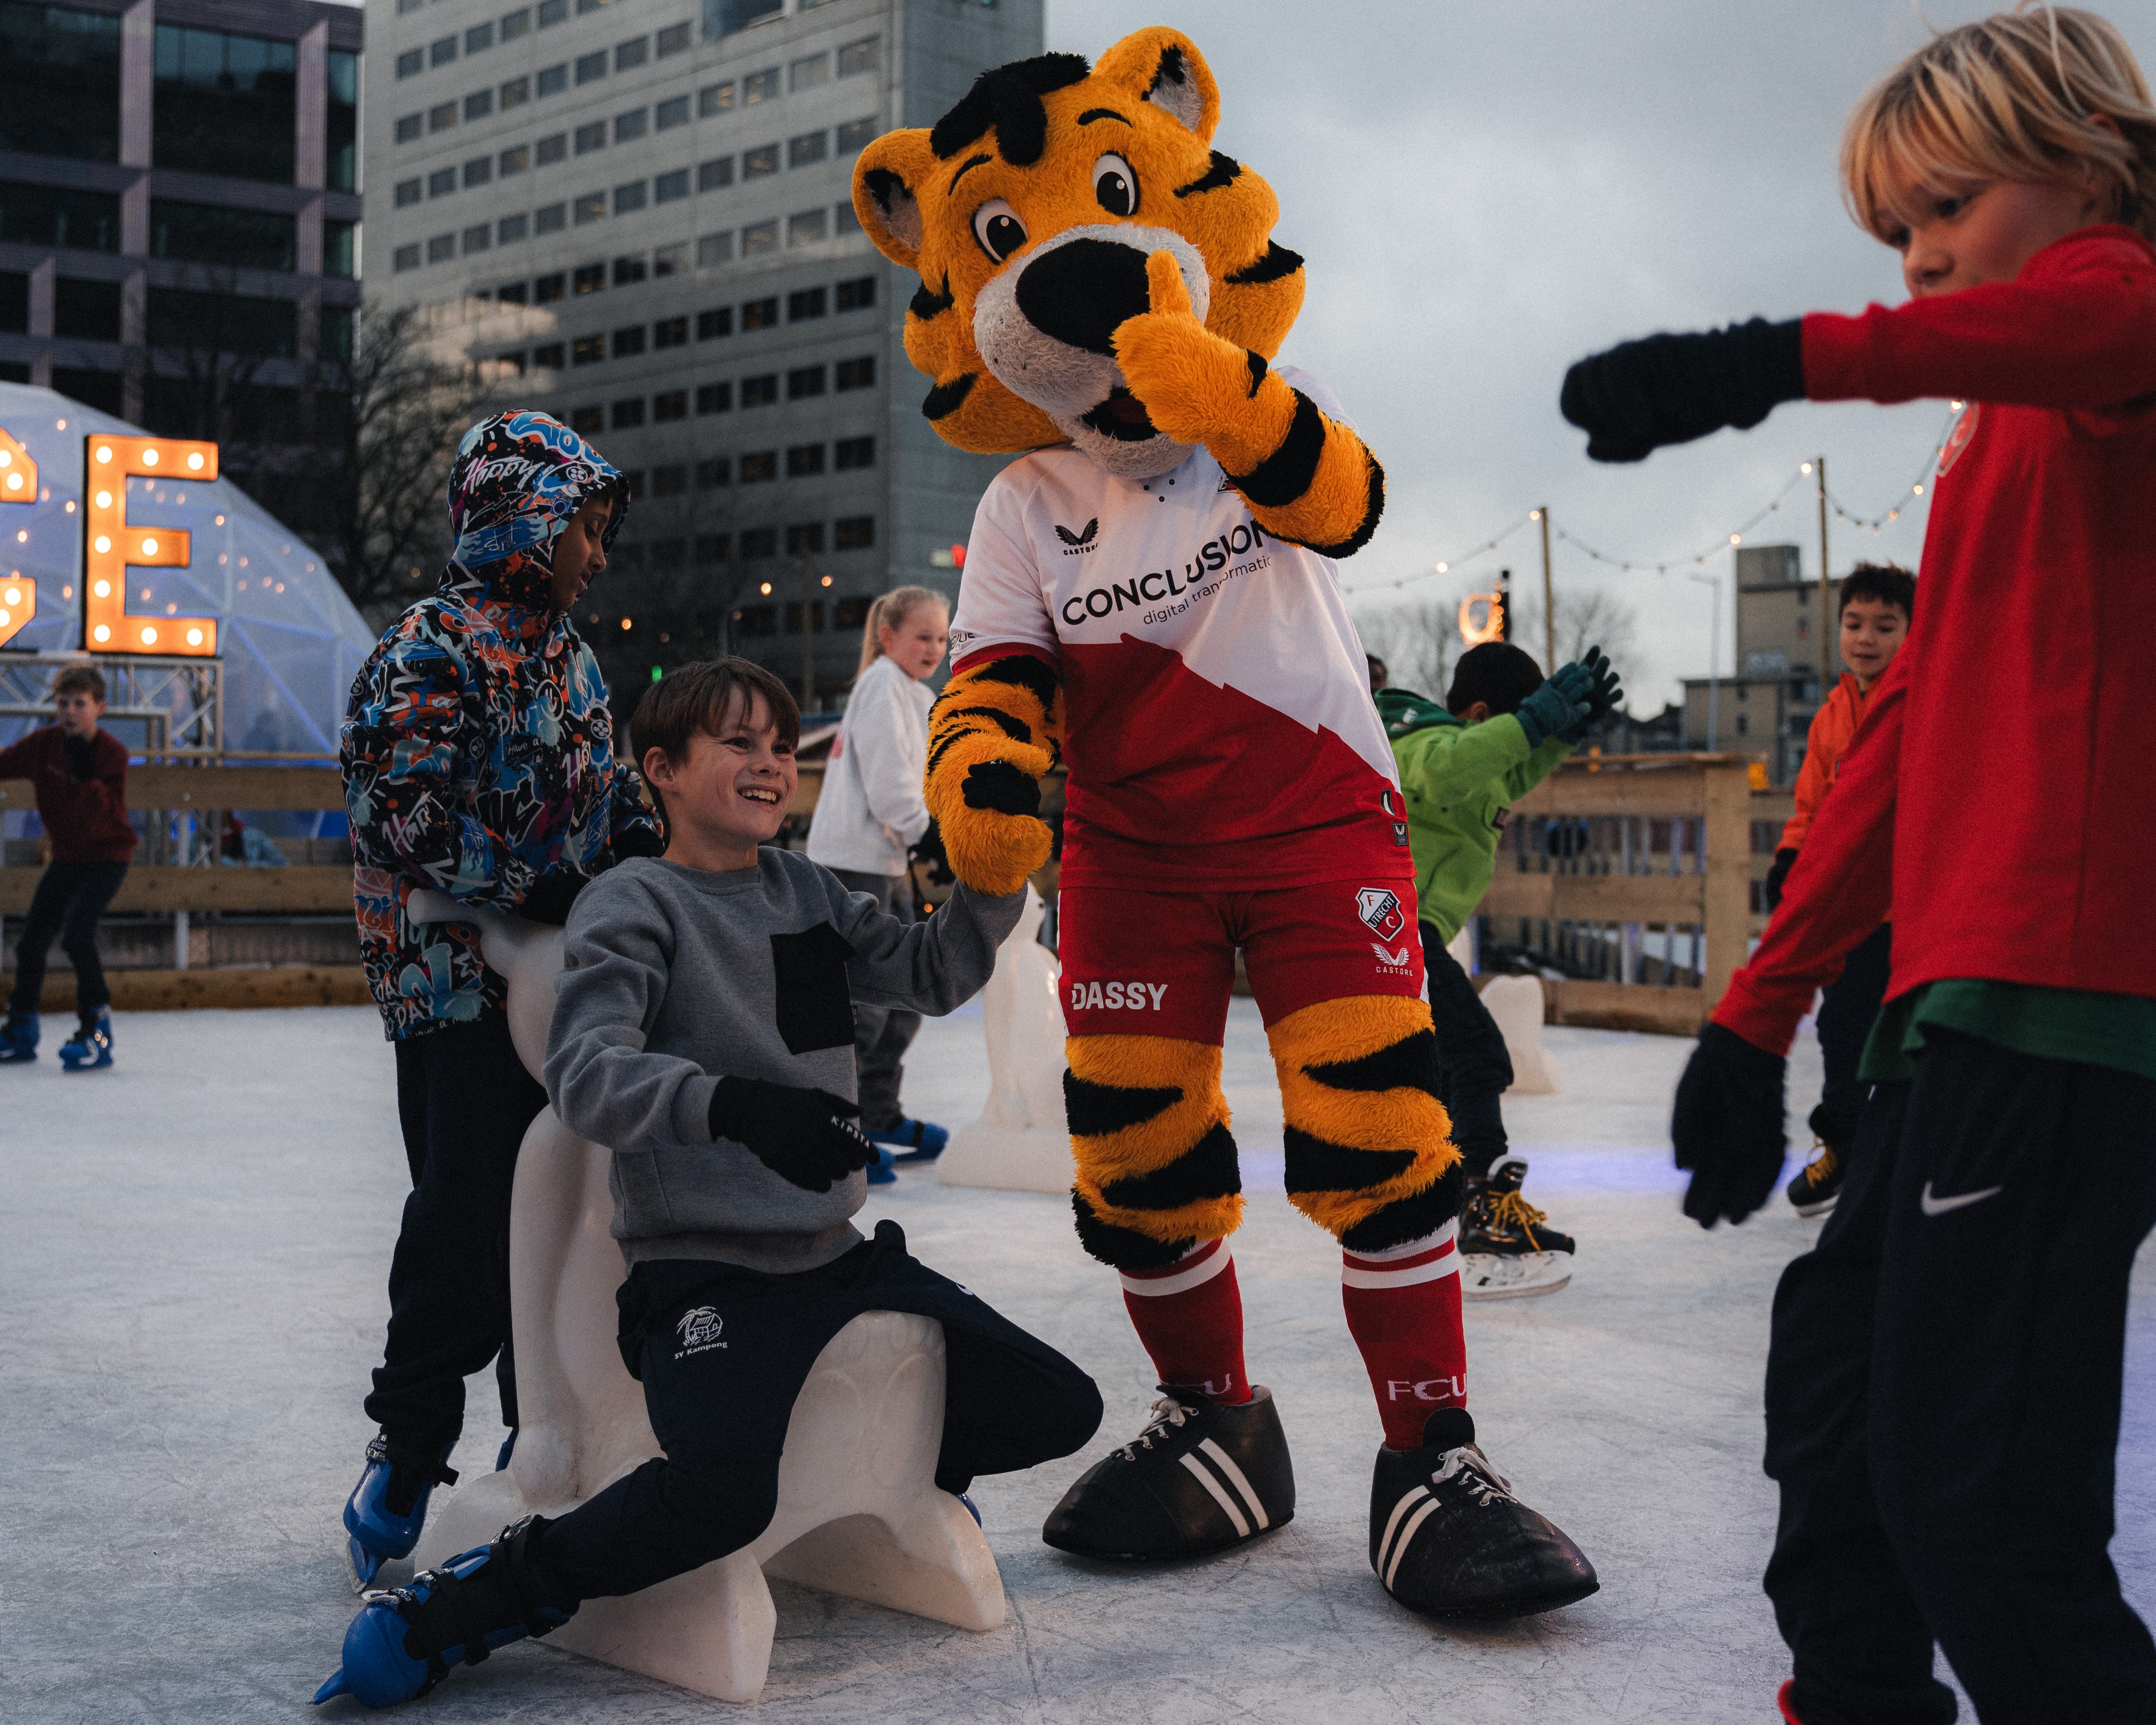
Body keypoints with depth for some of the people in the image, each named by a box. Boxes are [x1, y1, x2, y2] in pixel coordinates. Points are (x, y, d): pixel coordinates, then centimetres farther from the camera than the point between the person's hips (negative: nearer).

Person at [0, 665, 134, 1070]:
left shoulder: (112, 753, -17)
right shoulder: (44, 743, -5)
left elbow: (109, 813, -26)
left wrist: (88, 775, -37)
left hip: (107, 857, -6)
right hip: (66, 856, 6)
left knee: (76, 933, -23)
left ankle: (96, 1030, -15)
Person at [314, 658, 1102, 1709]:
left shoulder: (804, 891, 15)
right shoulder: (635, 903, -6)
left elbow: (935, 974, 17)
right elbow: (583, 1073, -21)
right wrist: (729, 1102, -39)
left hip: (837, 1256, 7)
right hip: (702, 1274, -7)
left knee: (1059, 1410, 2)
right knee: (721, 1493, -34)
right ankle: (473, 1600, -13)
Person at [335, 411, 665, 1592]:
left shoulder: (564, 651, 16)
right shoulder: (429, 655, -12)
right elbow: (404, 820, -20)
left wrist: (654, 851, 5)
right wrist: (542, 897, -20)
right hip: (461, 986, -8)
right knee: (466, 1217, -9)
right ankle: (410, 1443, 6)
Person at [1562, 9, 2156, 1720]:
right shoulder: (1991, 454, 26)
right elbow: (1907, 735, 24)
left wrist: (1798, 356, -46)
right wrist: (1762, 1009, 21)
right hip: (1953, 993, 10)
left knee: (1970, 1472, -12)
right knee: (1835, 1368, 19)